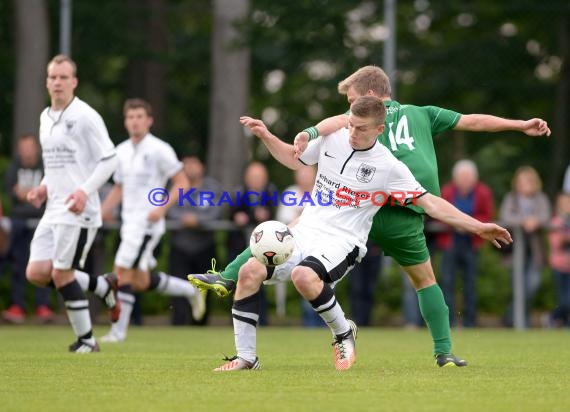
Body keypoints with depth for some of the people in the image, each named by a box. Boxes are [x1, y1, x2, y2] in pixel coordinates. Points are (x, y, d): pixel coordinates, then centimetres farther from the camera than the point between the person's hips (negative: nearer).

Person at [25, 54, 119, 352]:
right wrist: (44, 188, 10)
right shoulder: (46, 118, 15)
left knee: (61, 273, -9)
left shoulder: (85, 116, -9)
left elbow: (109, 160, -11)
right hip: (53, 209, 8)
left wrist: (85, 191, -22)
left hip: (77, 210, -8)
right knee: (36, 273, -1)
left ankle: (86, 339, 6)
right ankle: (103, 287, 18)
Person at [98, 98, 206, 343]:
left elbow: (182, 183, -8)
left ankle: (119, 330, -7)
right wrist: (102, 211, 7)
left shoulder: (159, 150, -8)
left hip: (147, 222, -8)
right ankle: (191, 291, 29)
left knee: (122, 273, -13)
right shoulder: (122, 151, 13)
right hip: (129, 221, 8)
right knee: (141, 282, 10)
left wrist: (162, 208, -19)